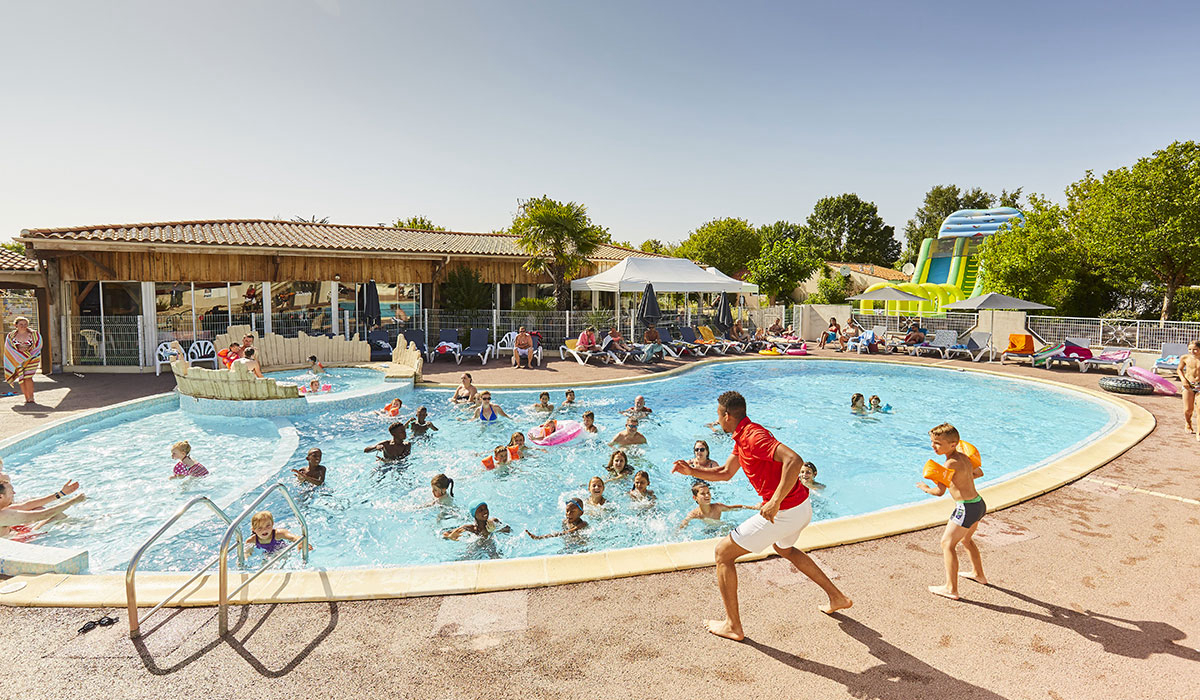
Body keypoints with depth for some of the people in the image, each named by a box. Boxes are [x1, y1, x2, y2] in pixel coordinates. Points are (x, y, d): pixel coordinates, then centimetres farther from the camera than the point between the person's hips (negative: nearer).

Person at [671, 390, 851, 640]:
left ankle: (733, 626, 9)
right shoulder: (742, 437, 11)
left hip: (783, 513, -10)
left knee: (723, 553, 1)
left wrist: (775, 503, -34)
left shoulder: (753, 436, -21)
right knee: (784, 548, 40)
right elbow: (725, 473, 22)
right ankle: (836, 597, 42)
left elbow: (794, 460, -34)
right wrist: (691, 471, 14)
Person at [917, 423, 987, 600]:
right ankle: (978, 574, 48)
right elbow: (979, 472, 27)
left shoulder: (951, 463, -20)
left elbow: (940, 491, -22)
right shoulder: (964, 457, 8)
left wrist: (926, 488, -3)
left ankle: (951, 589, 1)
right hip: (979, 504, 10)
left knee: (947, 543, -2)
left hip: (967, 508, -10)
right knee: (966, 539, 30)